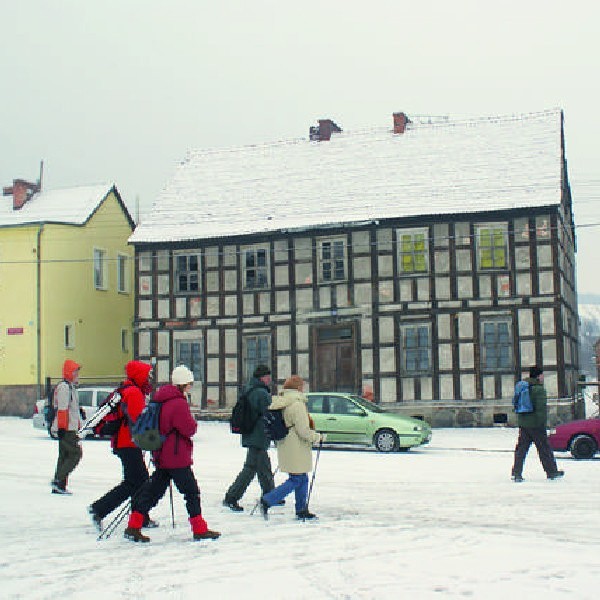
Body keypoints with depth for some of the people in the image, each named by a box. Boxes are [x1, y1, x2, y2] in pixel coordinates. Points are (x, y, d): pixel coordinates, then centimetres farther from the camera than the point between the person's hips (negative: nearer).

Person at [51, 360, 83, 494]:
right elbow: (62, 409, -18)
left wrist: (77, 426, 26)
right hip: (66, 429, -10)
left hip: (70, 428, 10)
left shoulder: (71, 387, 21)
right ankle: (58, 480, -11)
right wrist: (62, 427, -22)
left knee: (64, 455, 9)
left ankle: (59, 486, 11)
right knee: (75, 454, -12)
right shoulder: (64, 387, -12)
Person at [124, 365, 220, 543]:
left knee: (154, 490, 11)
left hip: (162, 456, 9)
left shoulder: (162, 400, 11)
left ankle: (133, 527, 10)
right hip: (178, 457, -9)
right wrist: (193, 422, 4)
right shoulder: (179, 403, -18)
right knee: (191, 492, 1)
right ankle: (200, 530, 5)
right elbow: (189, 429, -18)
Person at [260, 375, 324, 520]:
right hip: (296, 448, -9)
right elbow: (304, 431, -19)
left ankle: (301, 510, 21)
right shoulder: (297, 404, -18)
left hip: (285, 447, 9)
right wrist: (319, 437, -6)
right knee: (296, 479, -3)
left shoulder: (279, 403, 9)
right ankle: (267, 500, -8)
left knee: (302, 478, 16)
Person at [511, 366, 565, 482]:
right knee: (544, 448, 5)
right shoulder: (539, 389, -12)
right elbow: (541, 408, -18)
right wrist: (542, 423, -13)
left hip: (523, 424, 7)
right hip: (535, 424, -7)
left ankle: (516, 473, 0)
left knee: (521, 448, 6)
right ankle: (551, 472, 15)